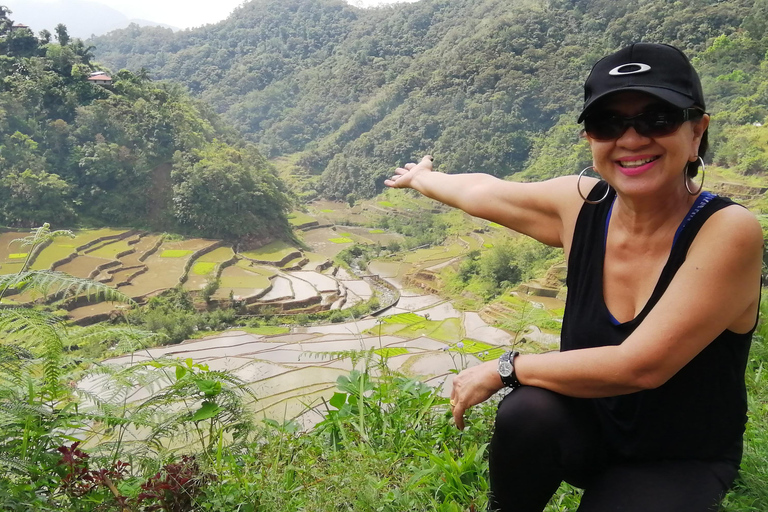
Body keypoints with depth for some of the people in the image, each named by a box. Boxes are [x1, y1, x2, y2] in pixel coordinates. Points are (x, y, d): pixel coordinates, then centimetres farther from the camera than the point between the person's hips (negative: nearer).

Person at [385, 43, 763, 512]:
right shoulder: (582, 205, -13)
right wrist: (420, 178, 23)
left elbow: (640, 365, -31)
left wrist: (505, 369, -21)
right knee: (528, 413, -28)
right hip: (590, 424, 3)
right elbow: (482, 192, 5)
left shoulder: (727, 231, -26)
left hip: (680, 464, -3)